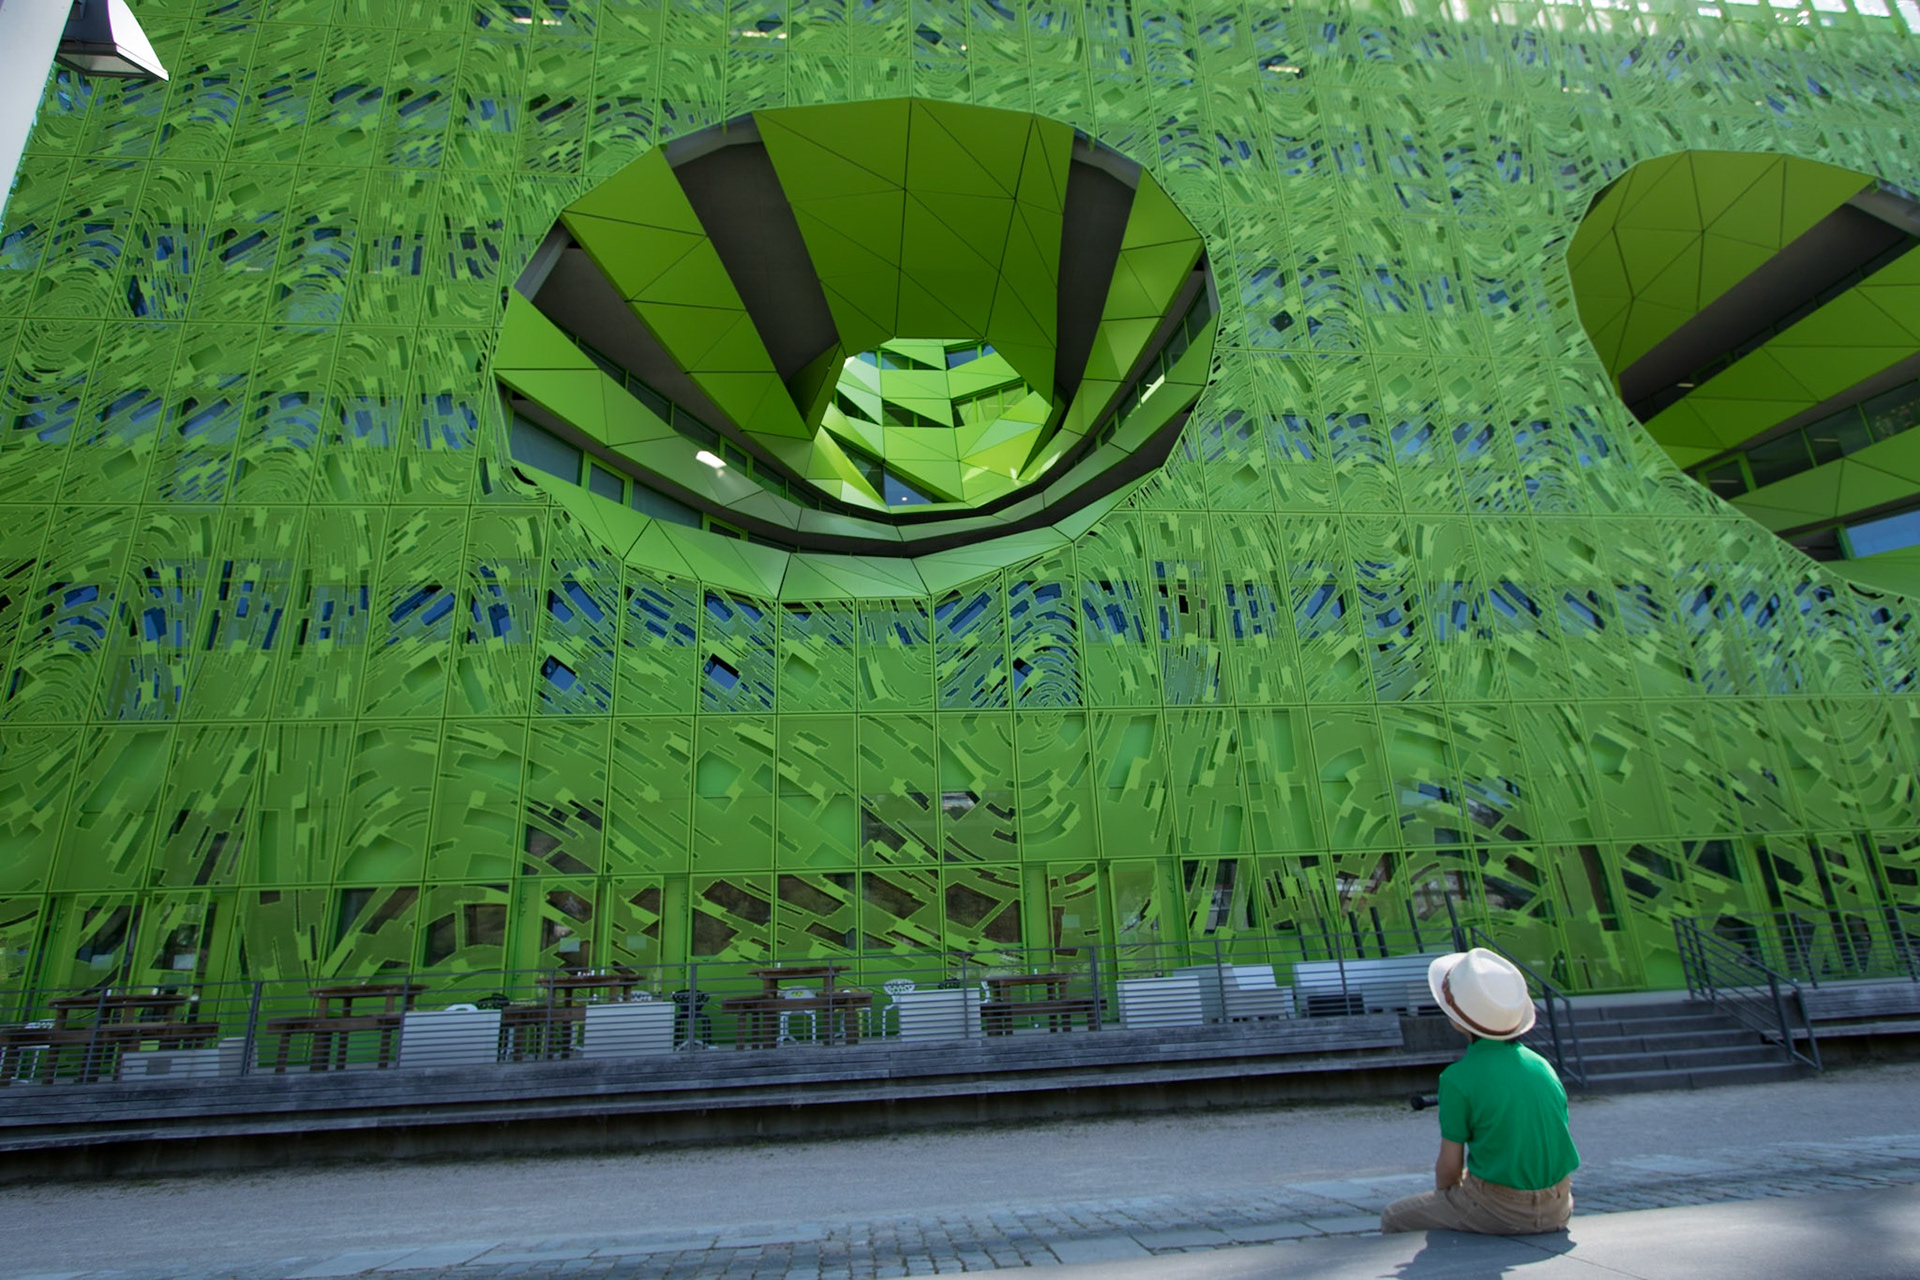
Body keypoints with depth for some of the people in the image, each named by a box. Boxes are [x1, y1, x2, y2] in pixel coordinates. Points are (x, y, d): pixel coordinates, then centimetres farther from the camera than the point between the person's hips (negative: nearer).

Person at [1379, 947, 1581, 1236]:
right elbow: (1554, 1143, 8)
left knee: (1394, 1219, 10)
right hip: (1557, 1208, 6)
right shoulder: (1543, 1065, -2)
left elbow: (1449, 1168, -11)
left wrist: (1441, 1197, 10)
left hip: (1501, 1211, -6)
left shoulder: (1458, 1078, -19)